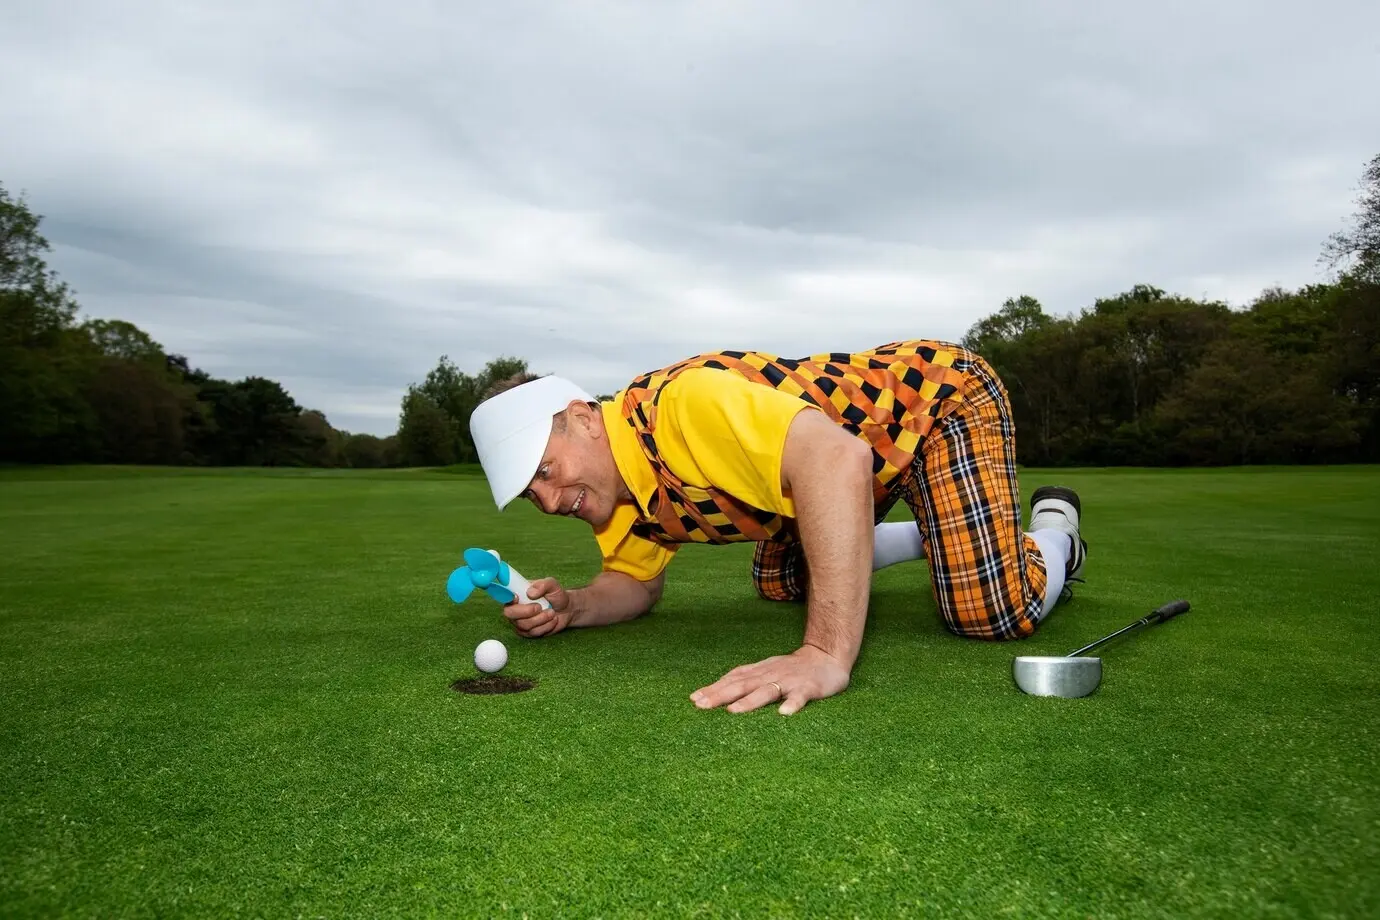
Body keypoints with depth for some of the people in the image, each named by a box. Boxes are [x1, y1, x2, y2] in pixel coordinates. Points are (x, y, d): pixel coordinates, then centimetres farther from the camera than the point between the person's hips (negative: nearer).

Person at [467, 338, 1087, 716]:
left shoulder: (681, 402, -37)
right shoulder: (622, 503, -7)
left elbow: (837, 459, -50)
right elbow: (636, 583, 7)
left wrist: (827, 655, -54)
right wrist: (571, 607, -15)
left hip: (942, 391, -8)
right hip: (881, 462, 8)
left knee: (994, 614, -24)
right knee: (778, 582, 18)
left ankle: (1053, 529, 11)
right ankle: (925, 535, 38)